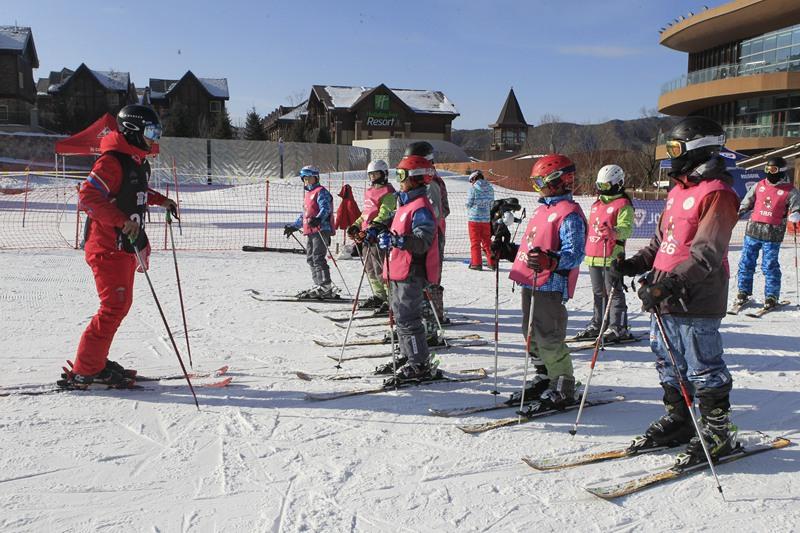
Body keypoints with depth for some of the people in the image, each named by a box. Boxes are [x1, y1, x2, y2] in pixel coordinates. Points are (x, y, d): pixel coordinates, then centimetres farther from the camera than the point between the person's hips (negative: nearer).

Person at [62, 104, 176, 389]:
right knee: (114, 307, -10)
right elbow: (88, 196, -24)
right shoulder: (112, 160, -16)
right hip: (107, 247, -10)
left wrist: (162, 200, 19)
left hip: (125, 245, 10)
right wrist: (122, 221, -32)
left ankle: (96, 363, 23)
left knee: (121, 304, 13)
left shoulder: (137, 162, 14)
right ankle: (83, 372, -2)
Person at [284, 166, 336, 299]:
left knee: (318, 258, -13)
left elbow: (325, 209, -20)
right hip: (309, 232, 10)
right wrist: (294, 226, 36)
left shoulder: (321, 192, -5)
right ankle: (318, 285, 14)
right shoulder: (308, 194, 25)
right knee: (310, 258, 9)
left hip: (320, 230, -10)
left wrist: (318, 219, -38)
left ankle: (326, 287, -13)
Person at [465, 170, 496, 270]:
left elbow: (469, 204, -6)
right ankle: (492, 263, 15)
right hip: (486, 219, 5)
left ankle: (476, 263, 5)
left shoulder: (473, 188, -11)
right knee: (487, 241, 14)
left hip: (474, 218, -5)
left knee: (475, 242, 5)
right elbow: (491, 203, 7)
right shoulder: (490, 188, 4)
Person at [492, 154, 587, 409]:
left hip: (550, 285, -10)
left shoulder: (569, 213, -12)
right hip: (530, 283, 10)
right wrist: (506, 251, 20)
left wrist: (550, 261, -35)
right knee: (532, 335, 16)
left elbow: (575, 254, -20)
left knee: (549, 338, -5)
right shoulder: (542, 209, 18)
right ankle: (543, 378, 30)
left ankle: (563, 388, 8)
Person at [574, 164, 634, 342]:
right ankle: (598, 324, 26)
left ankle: (618, 328, 2)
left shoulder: (623, 205, -7)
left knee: (614, 292, -4)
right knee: (598, 292, 16)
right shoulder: (596, 204, 18)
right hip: (593, 256, 8)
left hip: (611, 256, -8)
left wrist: (614, 232, -39)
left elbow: (626, 228, -20)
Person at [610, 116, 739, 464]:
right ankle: (678, 421, 33)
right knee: (669, 364, 18)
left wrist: (672, 283, -33)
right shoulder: (678, 191, 16)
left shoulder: (716, 193, -13)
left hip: (697, 302, -9)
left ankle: (719, 431, 17)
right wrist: (634, 264, 7)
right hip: (663, 296, 9)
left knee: (703, 369, 2)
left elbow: (706, 253, -23)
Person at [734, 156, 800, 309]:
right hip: (753, 231, 4)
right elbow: (746, 203, 20)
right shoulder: (759, 186, 10)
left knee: (770, 266, -2)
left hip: (773, 235, -4)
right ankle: (743, 291, 19)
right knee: (746, 263, 7)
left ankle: (771, 296, 10)